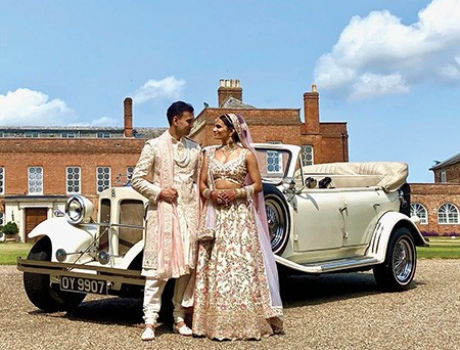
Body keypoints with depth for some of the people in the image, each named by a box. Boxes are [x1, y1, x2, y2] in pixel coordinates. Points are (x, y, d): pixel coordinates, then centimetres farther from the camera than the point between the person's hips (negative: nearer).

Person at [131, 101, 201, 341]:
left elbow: (199, 182, 14)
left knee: (187, 266, 4)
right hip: (161, 212, -4)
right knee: (158, 267, -6)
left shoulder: (195, 149, 13)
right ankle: (150, 321, -1)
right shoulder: (154, 146, 2)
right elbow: (137, 179, 1)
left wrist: (201, 214, 6)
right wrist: (159, 192, -12)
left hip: (189, 213, 4)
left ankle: (179, 318, 15)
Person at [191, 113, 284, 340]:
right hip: (214, 213, 4)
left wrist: (238, 192, -15)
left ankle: (245, 321, 1)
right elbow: (202, 183, 12)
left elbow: (257, 185, 1)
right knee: (214, 264, 0)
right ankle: (216, 322, 5)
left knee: (241, 263, -6)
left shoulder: (246, 154, 2)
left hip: (239, 213, -3)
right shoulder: (209, 154, 13)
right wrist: (210, 193, -9)